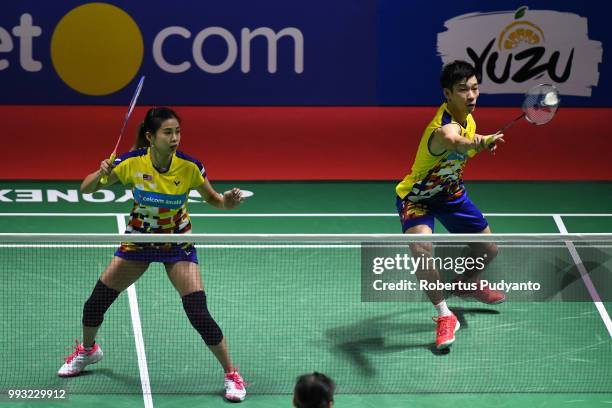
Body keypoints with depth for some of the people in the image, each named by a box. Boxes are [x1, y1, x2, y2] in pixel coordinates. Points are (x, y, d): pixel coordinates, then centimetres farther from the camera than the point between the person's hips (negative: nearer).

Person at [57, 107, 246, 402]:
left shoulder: (189, 167, -22)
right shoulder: (132, 162, -21)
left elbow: (211, 198, -4)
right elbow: (86, 189, -13)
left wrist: (227, 201, -27)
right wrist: (100, 175, -35)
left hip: (177, 244, -2)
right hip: (138, 240, 2)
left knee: (199, 315, -15)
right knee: (95, 303, 5)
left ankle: (231, 375, 4)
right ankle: (88, 350, 39)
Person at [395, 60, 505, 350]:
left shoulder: (467, 118, -10)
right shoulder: (443, 128, -38)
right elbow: (451, 140, -67)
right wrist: (480, 141, -84)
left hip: (451, 193, 8)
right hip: (417, 197, -8)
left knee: (488, 250, 14)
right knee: (421, 250, -34)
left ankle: (466, 284, 48)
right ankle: (444, 316, -18)